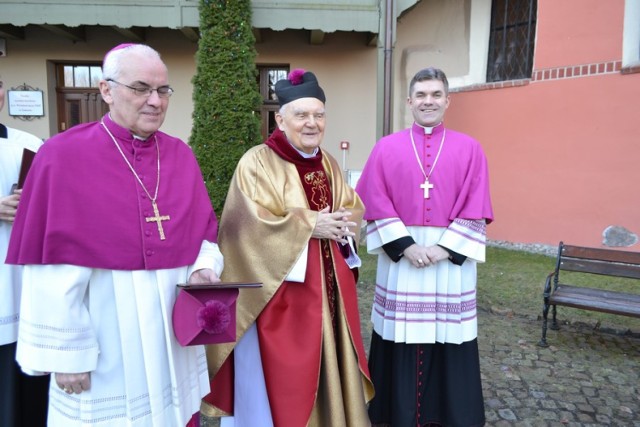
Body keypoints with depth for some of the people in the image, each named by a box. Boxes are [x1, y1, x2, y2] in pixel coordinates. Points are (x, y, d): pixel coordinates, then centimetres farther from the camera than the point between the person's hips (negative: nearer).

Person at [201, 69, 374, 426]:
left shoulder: (329, 164, 11)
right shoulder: (257, 163, -11)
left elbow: (354, 209, 14)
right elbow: (251, 225, -19)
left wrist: (341, 225, -9)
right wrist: (309, 225, -17)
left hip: (329, 285, 7)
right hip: (280, 291, -6)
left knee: (327, 368, 17)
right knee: (282, 374, 4)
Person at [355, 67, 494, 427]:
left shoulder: (470, 149, 5)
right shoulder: (387, 148, 4)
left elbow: (475, 209, 0)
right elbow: (376, 204, -2)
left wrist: (445, 248, -12)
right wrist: (406, 245, -13)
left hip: (452, 260, 1)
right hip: (400, 258, 0)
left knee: (448, 339, 7)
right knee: (401, 339, 6)